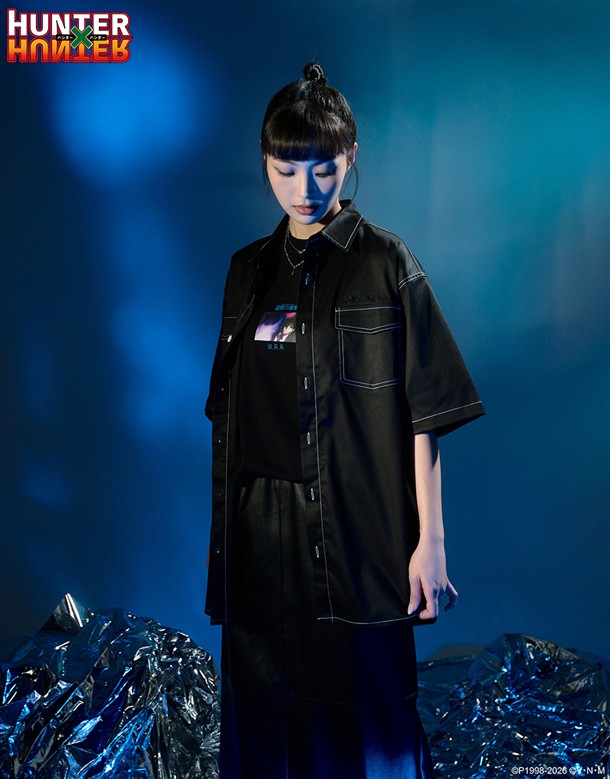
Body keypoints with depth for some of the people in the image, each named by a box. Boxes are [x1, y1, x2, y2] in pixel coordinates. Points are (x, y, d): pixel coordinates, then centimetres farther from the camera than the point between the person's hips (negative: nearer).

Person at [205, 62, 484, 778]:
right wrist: (224, 534, 10)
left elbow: (423, 415, -7)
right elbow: (229, 417, 12)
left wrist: (430, 541, -10)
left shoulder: (384, 263, -4)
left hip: (355, 541, -5)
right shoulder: (249, 269, 11)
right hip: (259, 542, 5)